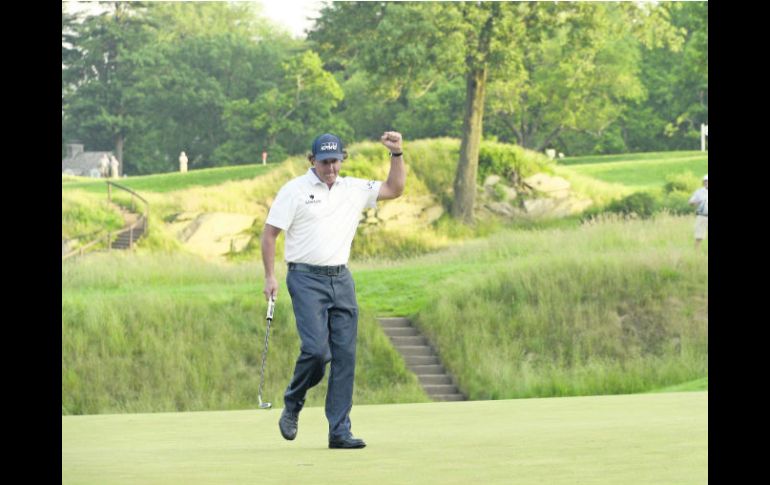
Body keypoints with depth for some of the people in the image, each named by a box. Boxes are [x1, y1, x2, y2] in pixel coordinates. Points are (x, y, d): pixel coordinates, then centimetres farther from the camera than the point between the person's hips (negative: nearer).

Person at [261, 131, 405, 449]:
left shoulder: (354, 190, 12)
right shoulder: (294, 190, -1)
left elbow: (395, 189, 14)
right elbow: (269, 233, 0)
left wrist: (397, 154, 0)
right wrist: (270, 276, -7)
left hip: (341, 280, 5)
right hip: (306, 279, -5)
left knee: (345, 354, -2)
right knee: (317, 349, -18)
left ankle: (340, 432, 1)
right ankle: (292, 406, 8)